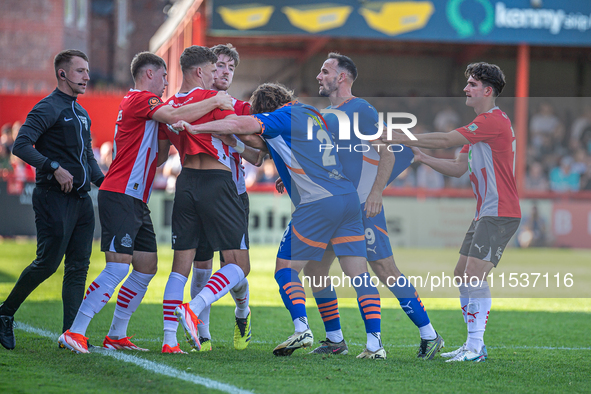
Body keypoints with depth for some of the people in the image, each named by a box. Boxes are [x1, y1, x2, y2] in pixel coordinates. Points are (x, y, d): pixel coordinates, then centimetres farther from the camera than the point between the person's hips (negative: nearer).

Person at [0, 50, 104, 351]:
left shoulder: (82, 114, 20)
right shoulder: (48, 108, -7)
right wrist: (55, 168, -25)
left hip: (81, 199, 8)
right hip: (54, 198, -8)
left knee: (78, 267, 3)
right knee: (48, 263, -9)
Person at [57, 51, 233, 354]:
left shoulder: (136, 103, 23)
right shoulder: (141, 99, -8)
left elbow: (155, 158, 29)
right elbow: (174, 116, -23)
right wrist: (215, 102, -14)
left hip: (137, 202, 10)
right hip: (120, 196, -10)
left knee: (147, 268, 8)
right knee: (117, 269, -15)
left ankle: (116, 336, 14)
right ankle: (74, 332, -14)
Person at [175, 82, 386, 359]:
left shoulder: (284, 117, -1)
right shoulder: (312, 114, 22)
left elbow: (239, 125, -12)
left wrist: (194, 128, -6)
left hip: (317, 202, -7)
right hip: (349, 198, 7)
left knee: (285, 268, 4)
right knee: (359, 274, 3)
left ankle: (301, 328, -11)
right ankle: (374, 342, -5)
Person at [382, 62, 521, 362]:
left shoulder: (494, 121, -15)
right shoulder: (479, 125, 19)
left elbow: (445, 140, -20)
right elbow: (458, 168, 19)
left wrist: (399, 138, -15)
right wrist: (423, 157, 7)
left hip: (500, 213, -11)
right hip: (486, 212, 11)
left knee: (475, 274, -17)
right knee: (462, 275, 10)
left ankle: (475, 347, -15)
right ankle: (473, 345, 14)